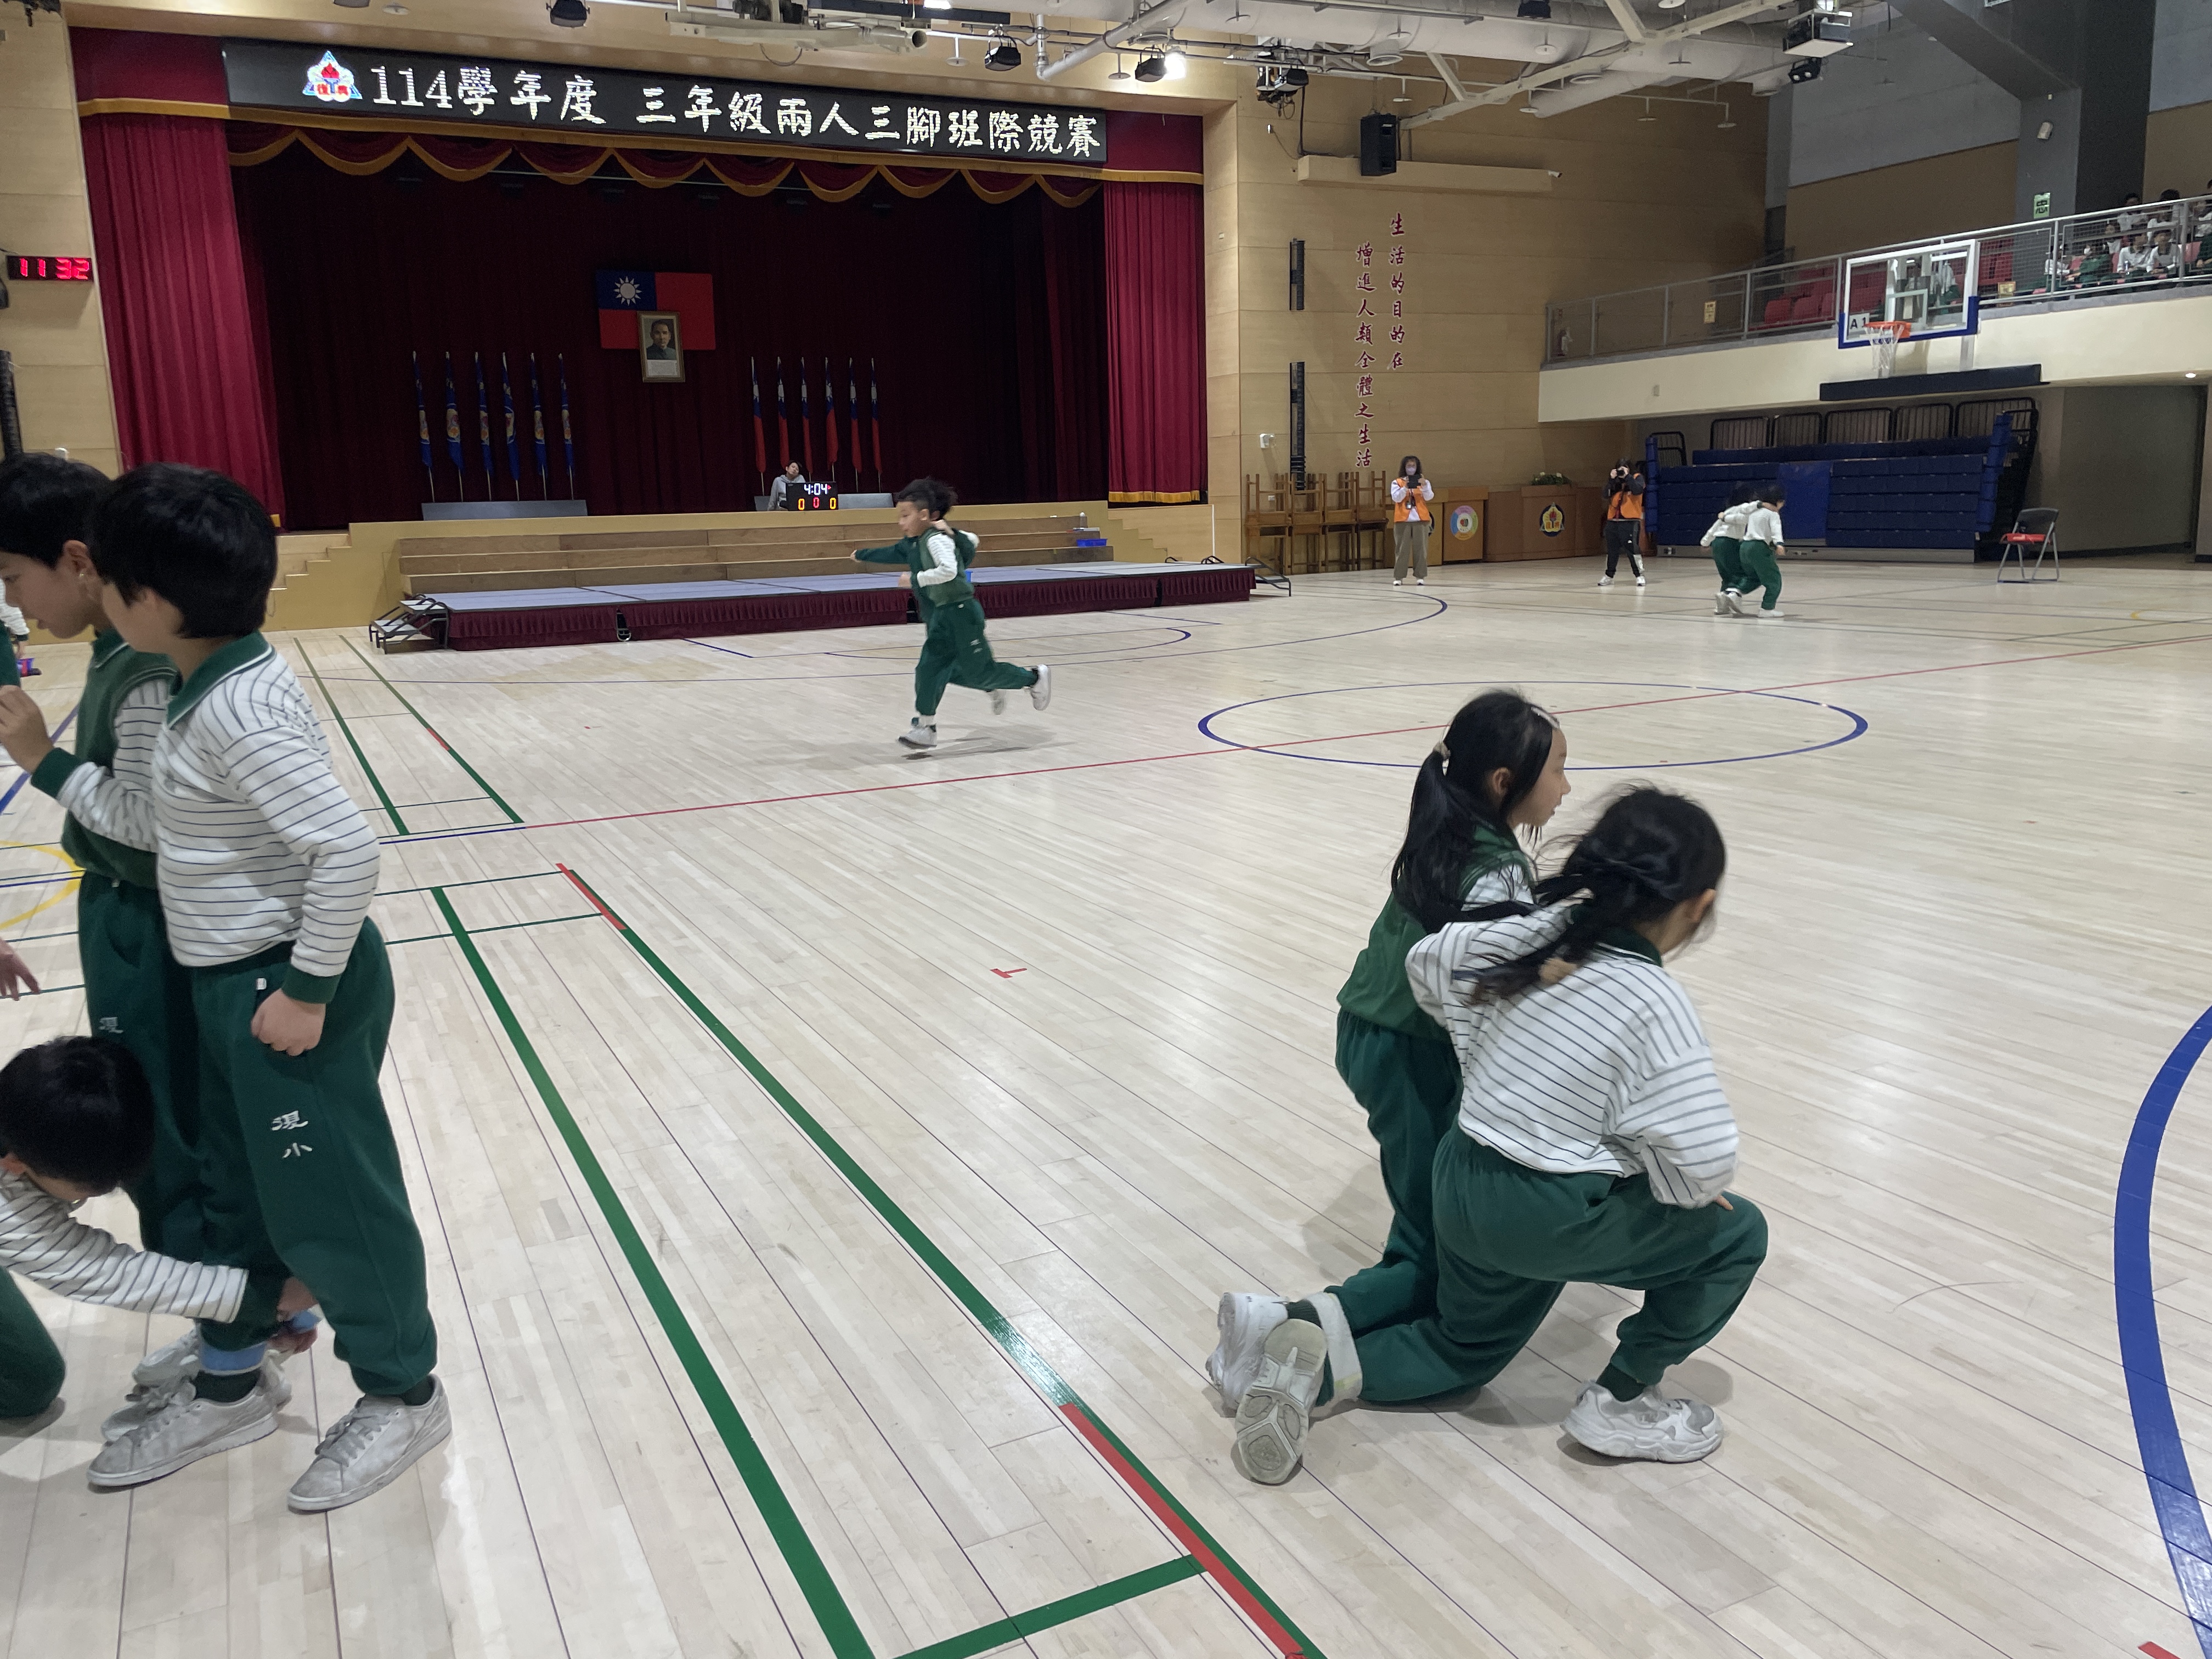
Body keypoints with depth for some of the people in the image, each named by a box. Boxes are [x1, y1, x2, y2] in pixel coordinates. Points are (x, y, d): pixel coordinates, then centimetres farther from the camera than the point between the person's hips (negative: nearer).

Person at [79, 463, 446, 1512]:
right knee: (236, 1192, 22)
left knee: (327, 1206, 5)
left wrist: (308, 989, -23)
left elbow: (348, 849, -29)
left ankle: (403, 1396, 25)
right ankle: (228, 1387, 40)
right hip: (231, 983, 10)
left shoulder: (240, 712, -25)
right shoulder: (213, 686, 5)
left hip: (284, 987, -10)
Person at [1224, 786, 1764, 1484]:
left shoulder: (1523, 939, -3)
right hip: (1551, 1216, -7)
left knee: (1465, 1350, 30)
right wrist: (1684, 1189, 1)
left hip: (1461, 1188, 7)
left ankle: (1315, 1360, 7)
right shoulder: (1653, 1003, -21)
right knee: (1735, 1234, 13)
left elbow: (1425, 961, 15)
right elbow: (1704, 1160, -22)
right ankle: (1621, 1402, 18)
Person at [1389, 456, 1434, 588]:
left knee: (1420, 549, 1)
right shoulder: (1397, 482, 5)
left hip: (1421, 519, 2)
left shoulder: (1424, 481, 10)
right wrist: (1405, 488, -23)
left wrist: (1424, 487, -21)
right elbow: (1396, 498, -8)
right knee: (1402, 549, -1)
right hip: (1403, 520, -1)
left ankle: (1420, 577, 5)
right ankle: (1399, 577, 2)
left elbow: (1429, 497, -3)